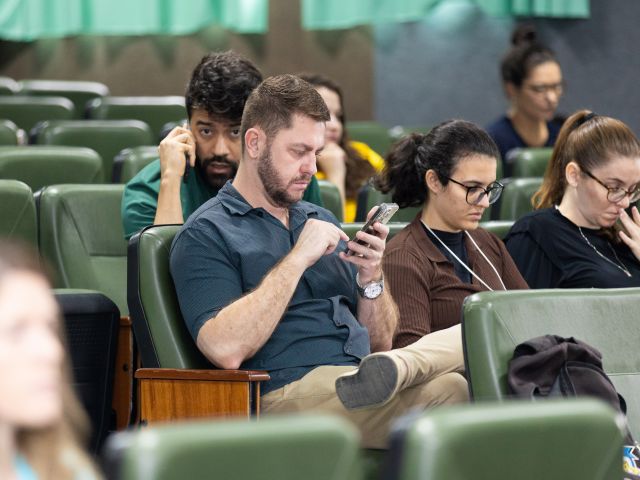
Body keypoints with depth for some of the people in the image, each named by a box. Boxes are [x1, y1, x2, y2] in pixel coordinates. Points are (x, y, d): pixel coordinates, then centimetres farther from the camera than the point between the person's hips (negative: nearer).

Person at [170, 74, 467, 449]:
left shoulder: (321, 221, 27)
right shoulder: (206, 234, 5)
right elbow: (225, 348, -13)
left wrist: (371, 277, 4)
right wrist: (298, 259, -10)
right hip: (291, 391, -7)